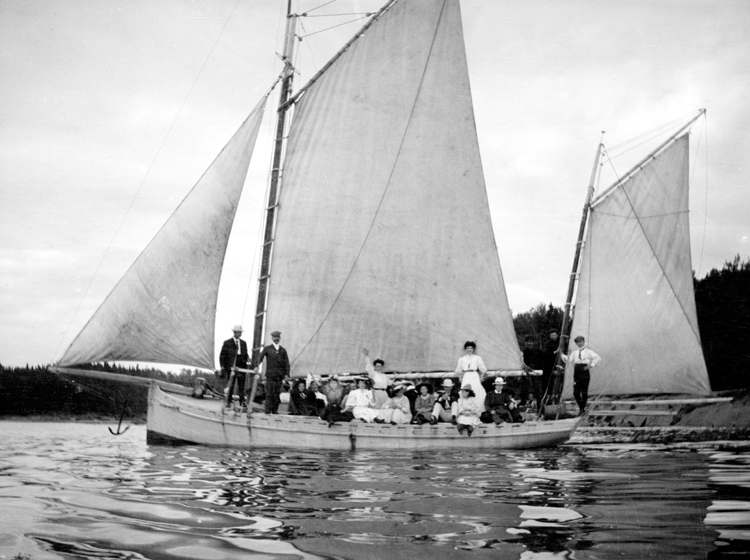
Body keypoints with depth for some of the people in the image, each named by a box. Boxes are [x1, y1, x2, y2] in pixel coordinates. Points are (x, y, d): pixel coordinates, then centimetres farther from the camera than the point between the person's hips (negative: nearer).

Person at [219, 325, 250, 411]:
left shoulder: (243, 343, 13)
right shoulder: (227, 343, 2)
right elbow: (222, 356, 2)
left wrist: (247, 358, -5)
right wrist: (222, 367, -3)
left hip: (241, 368, 3)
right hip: (230, 367, -3)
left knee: (241, 387, 0)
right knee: (230, 386, 2)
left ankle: (242, 404, 0)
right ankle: (228, 402, 13)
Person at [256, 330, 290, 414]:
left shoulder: (283, 350, 12)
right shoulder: (267, 349, 7)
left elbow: (286, 363, 10)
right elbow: (260, 358, 0)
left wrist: (286, 374, 1)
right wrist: (257, 366, -17)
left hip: (279, 375, 2)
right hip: (270, 375, -2)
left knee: (277, 394, 2)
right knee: (269, 393, -5)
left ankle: (275, 410, 9)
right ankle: (268, 410, -2)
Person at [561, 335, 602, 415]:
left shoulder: (588, 351, 7)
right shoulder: (574, 352, 17)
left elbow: (598, 358, -5)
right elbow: (568, 360, 5)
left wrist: (592, 365, -17)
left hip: (585, 371, -3)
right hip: (577, 373, 3)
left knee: (584, 392, -2)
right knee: (576, 393, -1)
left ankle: (583, 409, 11)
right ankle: (581, 408, 16)